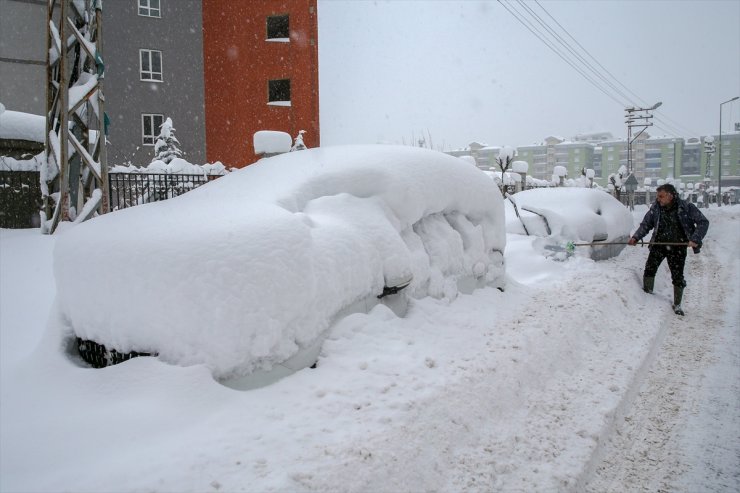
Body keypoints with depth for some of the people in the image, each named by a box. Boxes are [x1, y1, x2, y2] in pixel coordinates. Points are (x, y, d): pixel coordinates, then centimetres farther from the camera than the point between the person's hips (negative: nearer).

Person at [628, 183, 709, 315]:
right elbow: (646, 224, 6)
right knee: (649, 269, -7)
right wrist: (636, 237, -8)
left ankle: (677, 304, 20)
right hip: (658, 244, 2)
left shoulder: (686, 207, -11)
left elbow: (703, 222, -7)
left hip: (678, 246, -2)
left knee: (678, 276, 4)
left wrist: (695, 239, -19)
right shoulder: (655, 208, -3)